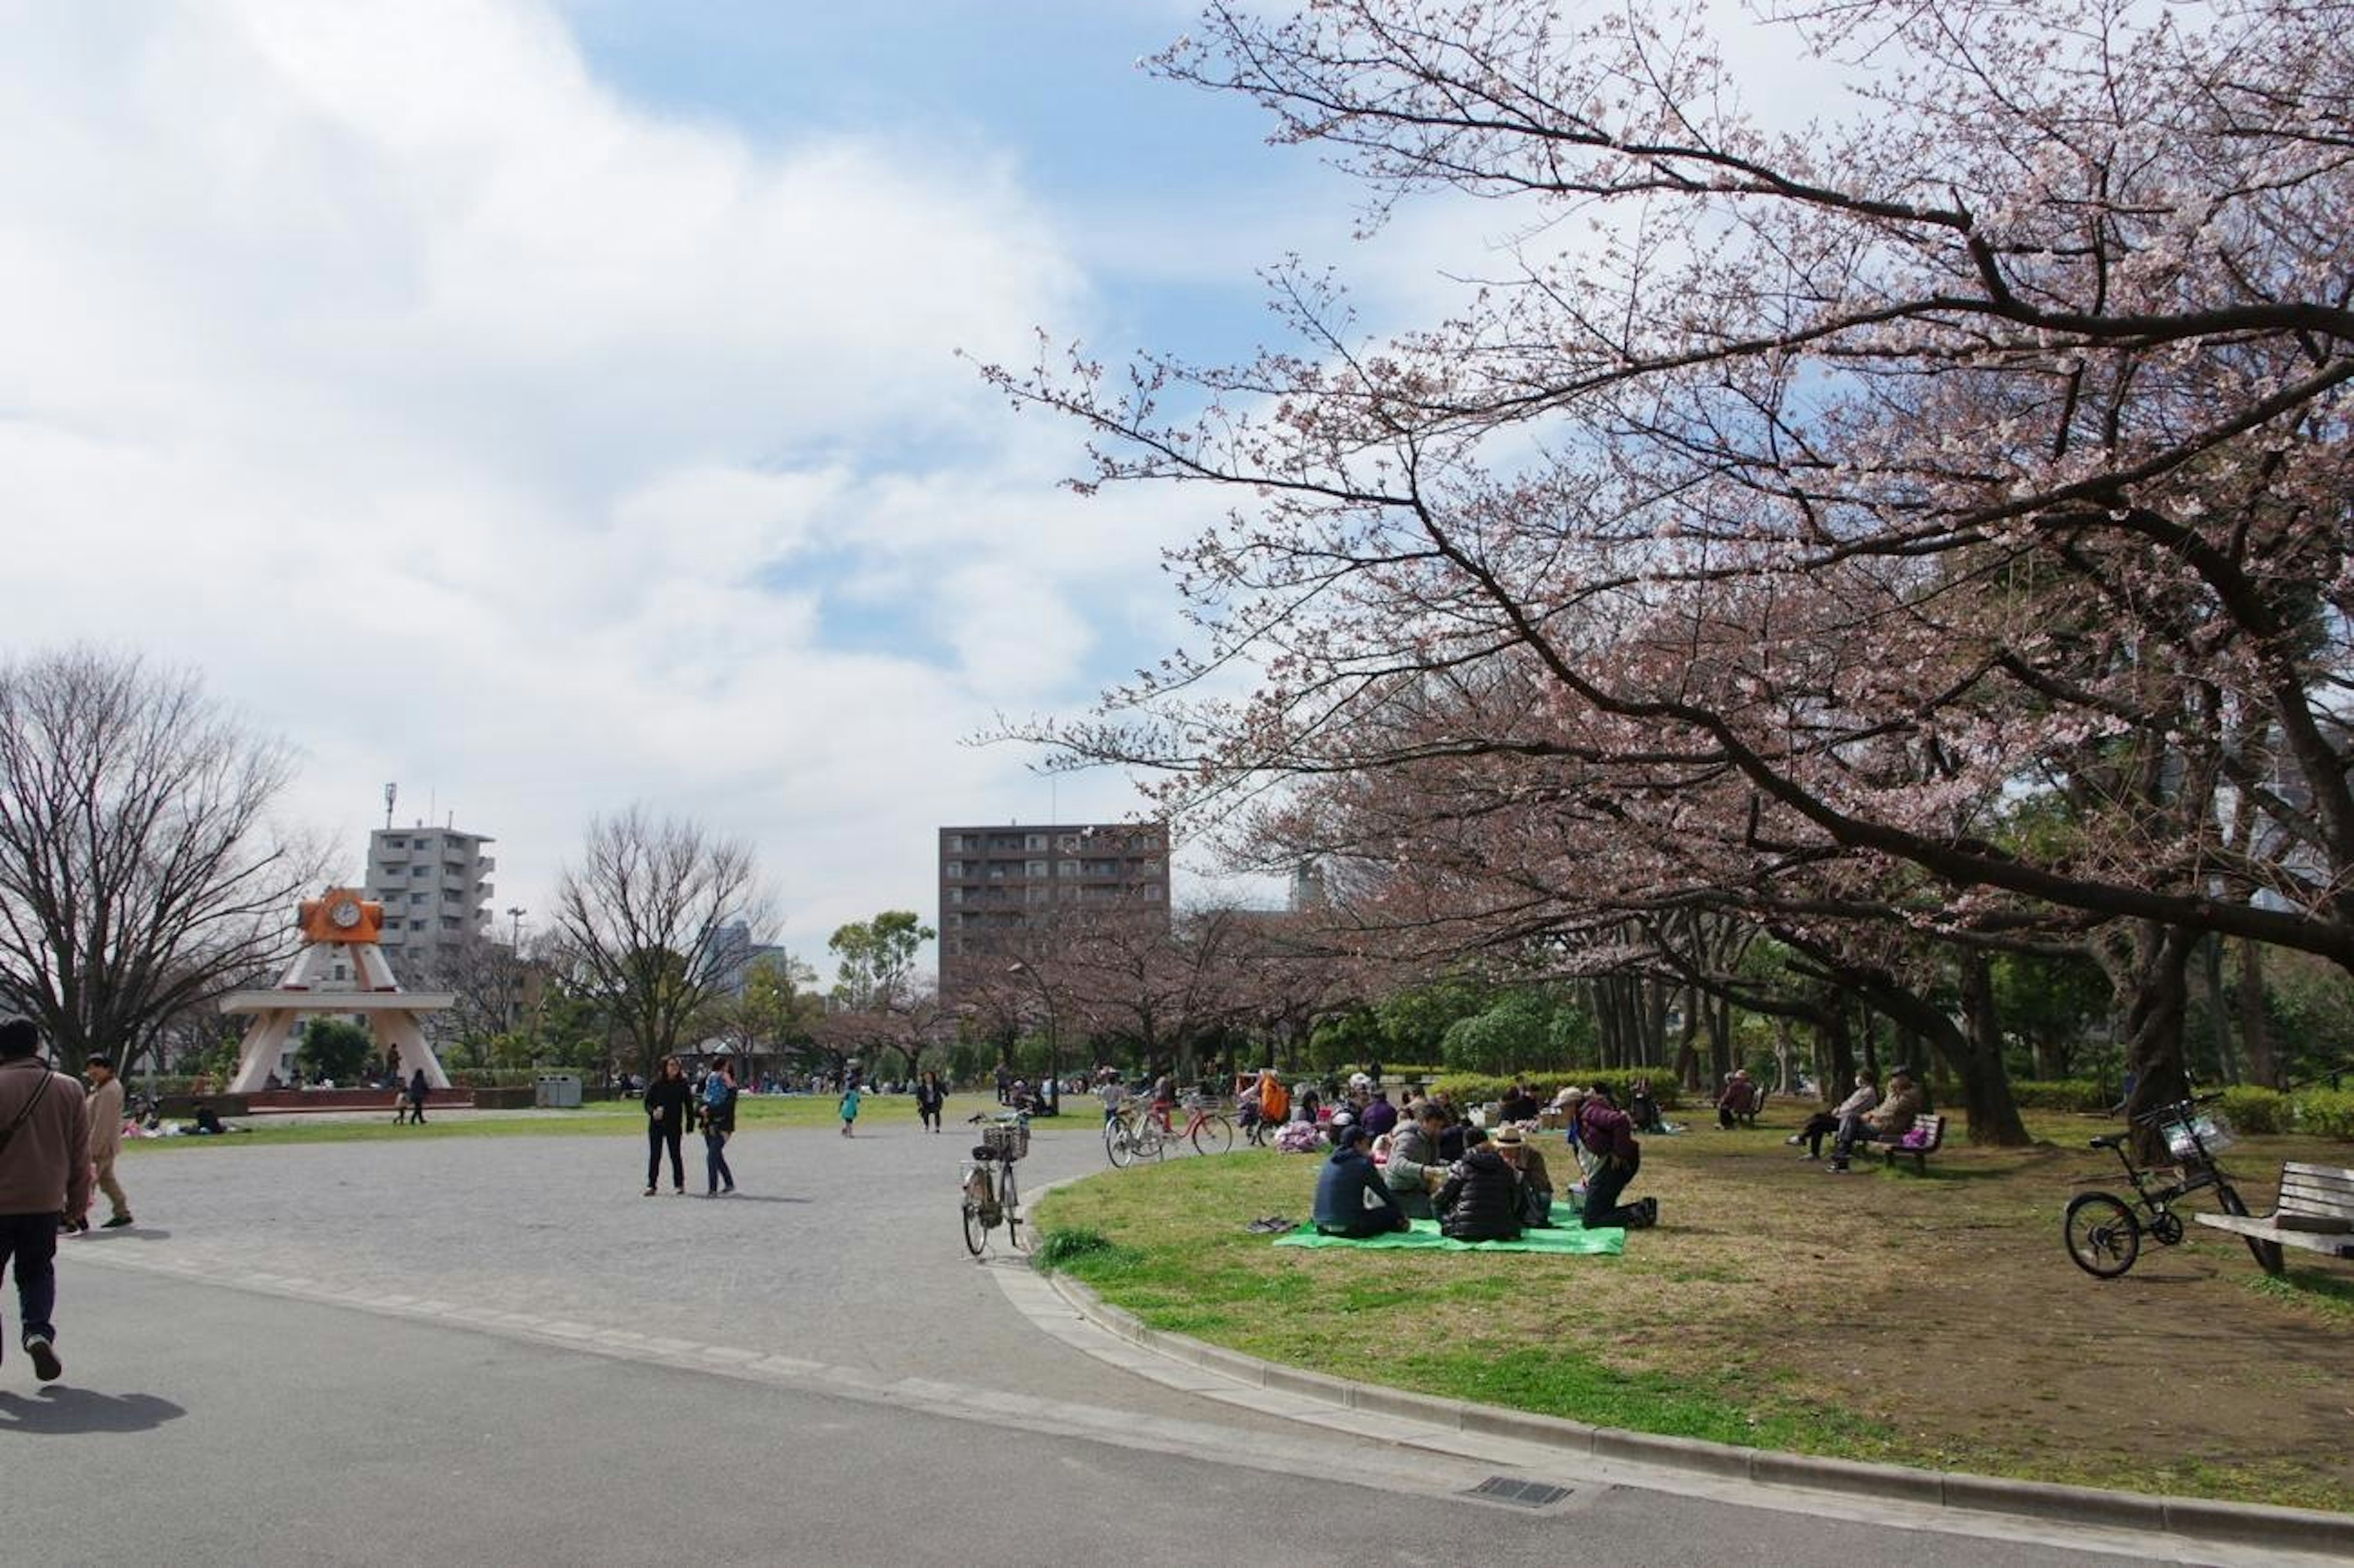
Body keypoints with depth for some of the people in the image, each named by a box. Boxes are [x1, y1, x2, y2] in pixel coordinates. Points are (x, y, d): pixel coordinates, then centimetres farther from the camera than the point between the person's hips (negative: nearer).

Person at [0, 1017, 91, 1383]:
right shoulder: (68, 1090, 1)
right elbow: (80, 1155, 6)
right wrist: (78, 1203, 14)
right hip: (45, 1202, 3)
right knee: (37, 1272, 16)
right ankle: (38, 1331, -5)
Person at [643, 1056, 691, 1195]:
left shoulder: (683, 1085, 0)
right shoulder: (656, 1084, -2)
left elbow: (688, 1105, 3)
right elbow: (647, 1102, 2)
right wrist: (653, 1111, -20)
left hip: (674, 1126, 0)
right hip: (656, 1125, 0)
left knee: (675, 1154, 2)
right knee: (654, 1155, 3)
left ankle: (679, 1184, 14)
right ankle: (651, 1185, 10)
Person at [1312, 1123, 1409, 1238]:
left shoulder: (1330, 1162, 12)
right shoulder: (1363, 1164, -7)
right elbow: (1385, 1193, 2)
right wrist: (1402, 1216, 14)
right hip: (1349, 1229, -7)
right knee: (1392, 1212, 6)